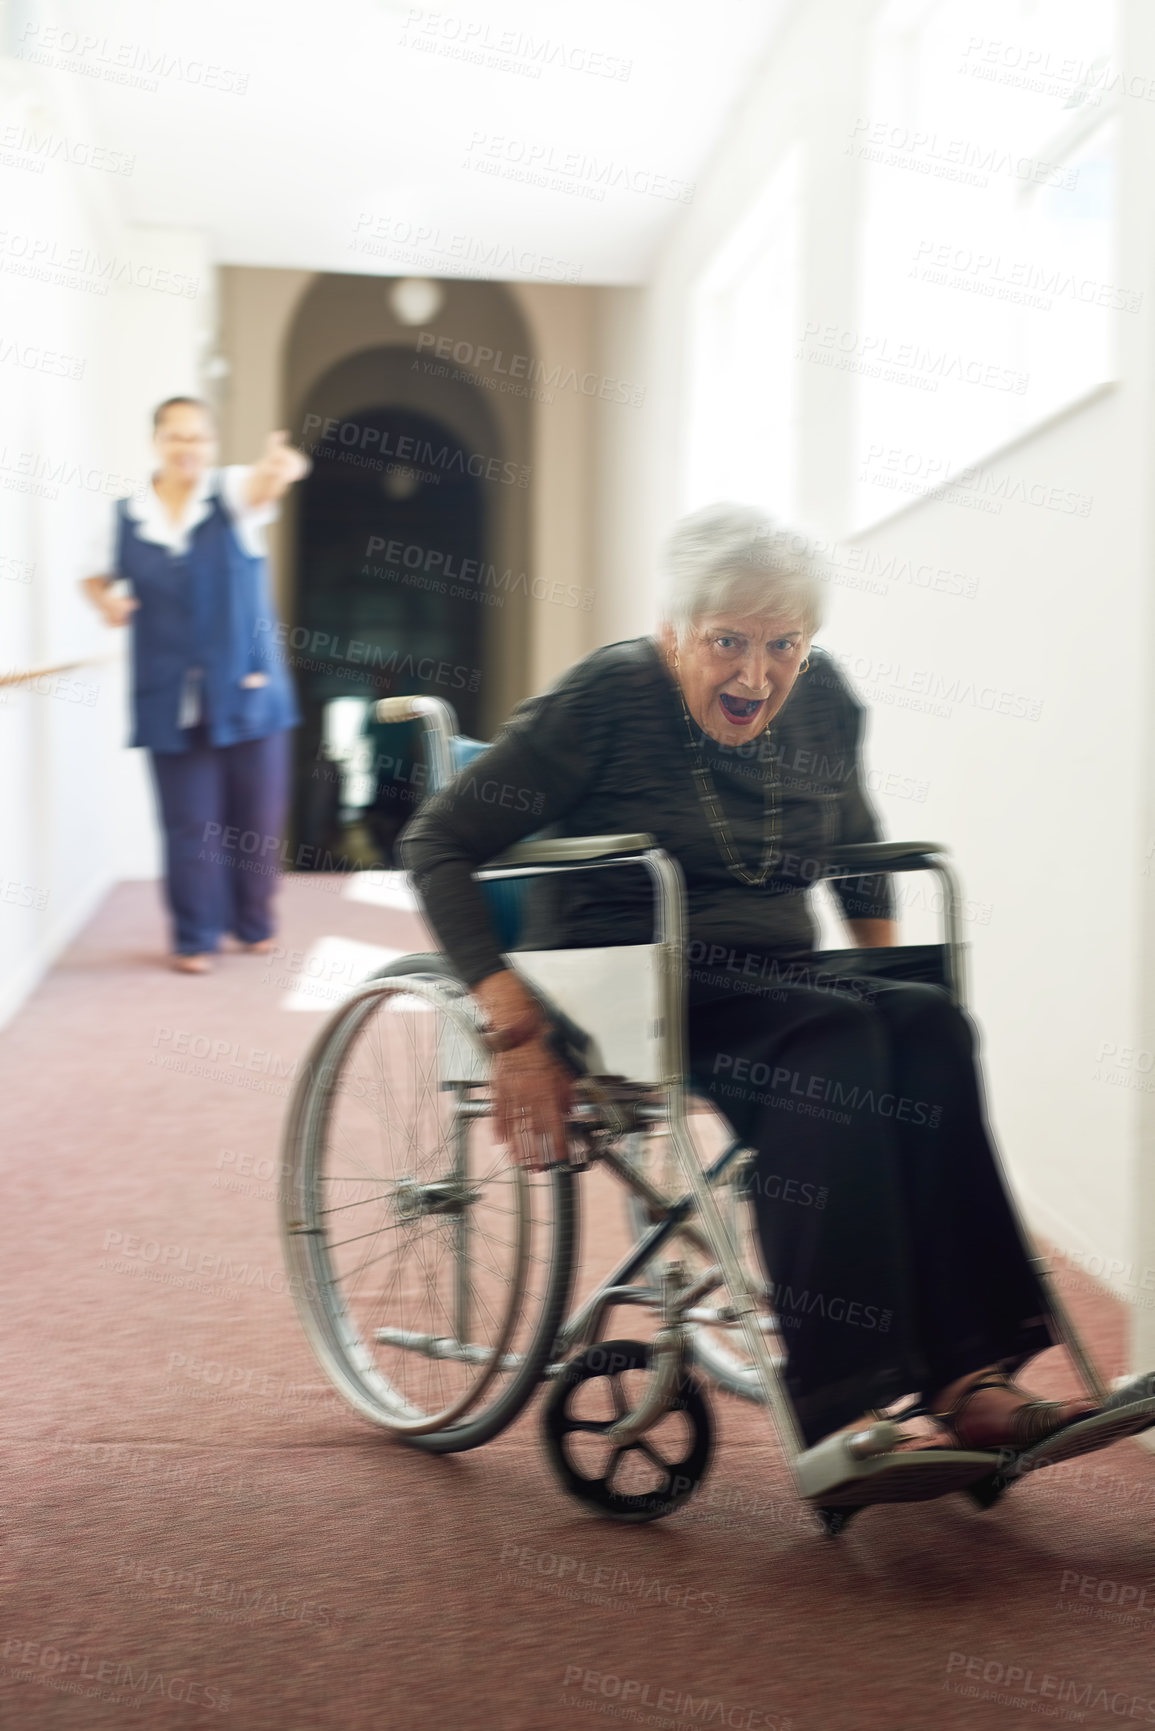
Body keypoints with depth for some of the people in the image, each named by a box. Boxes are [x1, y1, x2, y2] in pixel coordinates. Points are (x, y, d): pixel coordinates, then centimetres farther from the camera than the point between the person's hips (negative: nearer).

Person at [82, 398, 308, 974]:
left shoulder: (233, 494, -2)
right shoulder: (127, 517, 4)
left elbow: (263, 484, -27)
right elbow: (98, 576, 22)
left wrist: (280, 468, -50)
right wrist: (106, 600, -1)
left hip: (247, 688, 0)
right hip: (170, 702, 1)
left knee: (257, 815, 8)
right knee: (190, 823, 2)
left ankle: (253, 923, 28)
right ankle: (194, 936, 15)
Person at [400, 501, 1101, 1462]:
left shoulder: (823, 701, 8)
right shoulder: (606, 697, -7)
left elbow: (858, 846, 27)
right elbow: (438, 844, -8)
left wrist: (889, 983, 13)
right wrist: (515, 1019, -18)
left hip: (779, 977, 5)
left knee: (930, 1026, -27)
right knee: (831, 1042, -33)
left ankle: (962, 1376, -31)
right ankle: (843, 1404, -35)